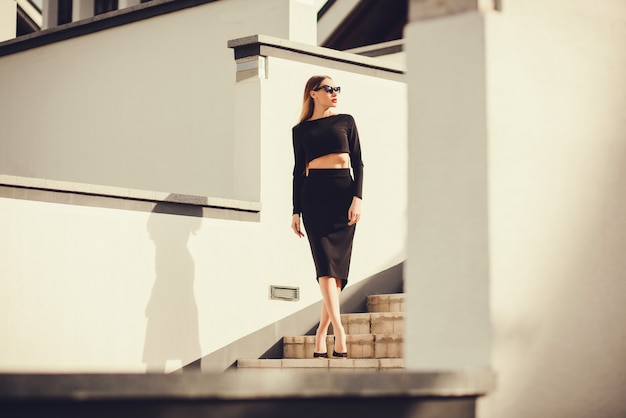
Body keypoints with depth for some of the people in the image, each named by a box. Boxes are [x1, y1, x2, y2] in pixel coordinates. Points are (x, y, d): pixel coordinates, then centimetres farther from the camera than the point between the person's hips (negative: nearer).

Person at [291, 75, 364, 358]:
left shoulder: (345, 121, 13)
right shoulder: (301, 130, 12)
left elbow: (358, 162, 7)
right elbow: (298, 171, 12)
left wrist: (357, 198, -6)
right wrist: (296, 211, 6)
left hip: (343, 193, 1)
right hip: (314, 195, -1)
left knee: (338, 264, -4)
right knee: (325, 262, -13)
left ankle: (321, 333, 2)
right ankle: (338, 330, -20)